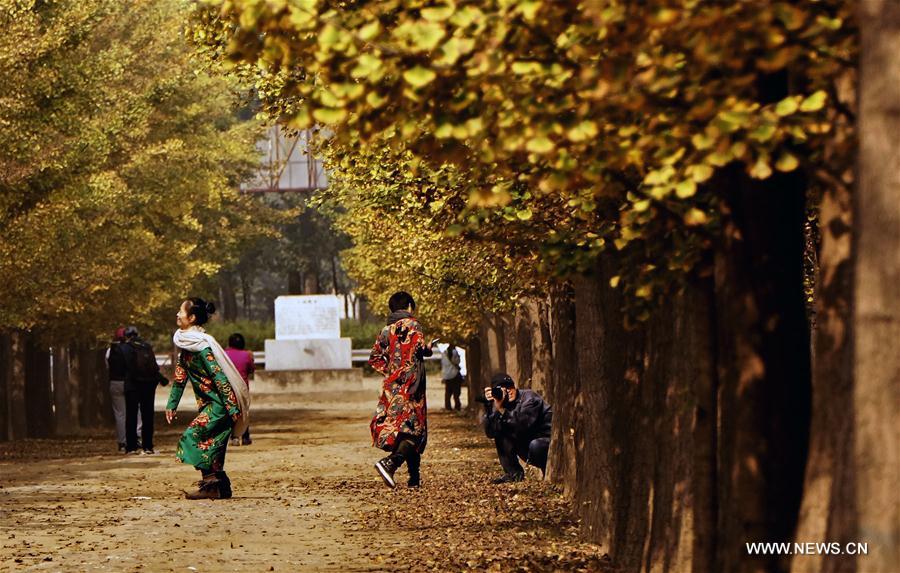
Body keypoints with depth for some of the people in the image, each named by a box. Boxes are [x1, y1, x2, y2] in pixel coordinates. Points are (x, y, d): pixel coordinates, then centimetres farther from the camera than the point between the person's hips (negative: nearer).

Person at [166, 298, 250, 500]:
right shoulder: (184, 343, 8)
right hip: (209, 403, 9)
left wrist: (233, 409, -24)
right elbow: (180, 375, 17)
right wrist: (172, 405, 17)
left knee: (193, 436, -13)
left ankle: (211, 483, -10)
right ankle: (220, 487, 13)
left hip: (220, 404, -9)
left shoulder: (201, 345, -20)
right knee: (211, 443, 8)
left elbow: (219, 377, -22)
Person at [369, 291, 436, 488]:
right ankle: (389, 462, -31)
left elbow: (374, 358, 11)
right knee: (412, 429, -8)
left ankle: (415, 477, 12)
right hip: (410, 386, -6)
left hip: (391, 386, 6)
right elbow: (419, 348, -18)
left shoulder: (386, 330, 12)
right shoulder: (412, 325, -5)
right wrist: (428, 348, 3)